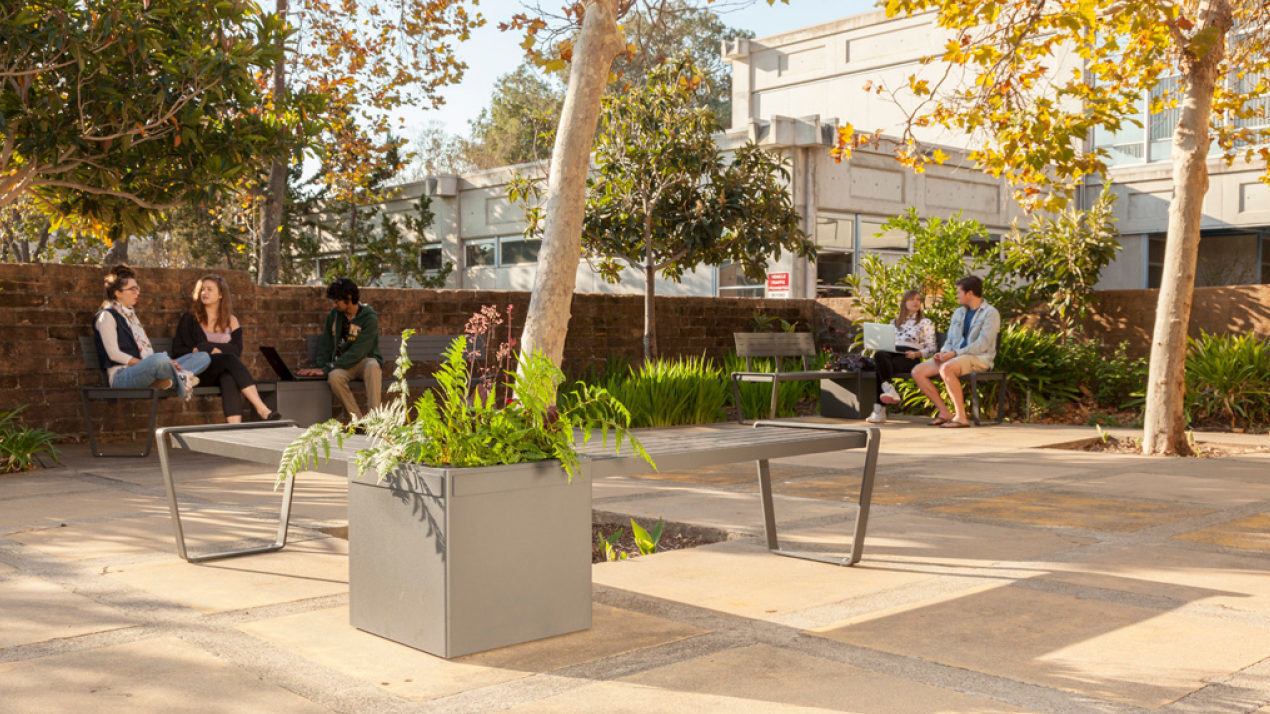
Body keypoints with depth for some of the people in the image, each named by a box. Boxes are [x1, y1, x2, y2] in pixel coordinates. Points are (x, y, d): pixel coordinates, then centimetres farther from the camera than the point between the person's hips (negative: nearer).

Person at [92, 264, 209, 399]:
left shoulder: (131, 313, 27)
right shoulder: (107, 316, -1)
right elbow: (114, 354, -11)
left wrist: (168, 361, 2)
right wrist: (144, 363, -18)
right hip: (121, 375, -9)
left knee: (204, 357, -1)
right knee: (161, 359, -42)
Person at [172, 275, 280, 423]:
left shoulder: (231, 321, 18)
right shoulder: (189, 319, 13)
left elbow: (237, 349, 3)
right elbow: (177, 350, 5)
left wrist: (205, 348, -12)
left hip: (224, 372, 2)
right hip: (200, 371, -2)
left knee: (229, 378, -37)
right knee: (230, 359, -33)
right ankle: (261, 409, -46)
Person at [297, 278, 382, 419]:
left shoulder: (369, 319, -12)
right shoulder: (333, 315, 6)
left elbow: (356, 353, -19)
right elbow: (325, 345, 12)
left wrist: (326, 369, -23)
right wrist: (320, 367, -8)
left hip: (364, 361, -3)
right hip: (341, 365, 3)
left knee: (372, 366, -40)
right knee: (334, 377, -34)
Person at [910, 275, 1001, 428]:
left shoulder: (990, 313, -5)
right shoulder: (958, 313, 20)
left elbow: (982, 345, -15)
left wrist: (954, 353, -19)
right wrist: (943, 353, -2)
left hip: (979, 358, -8)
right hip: (955, 357, 8)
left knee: (946, 368, -38)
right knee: (918, 372, -10)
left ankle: (961, 416, -32)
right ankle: (945, 412, -7)